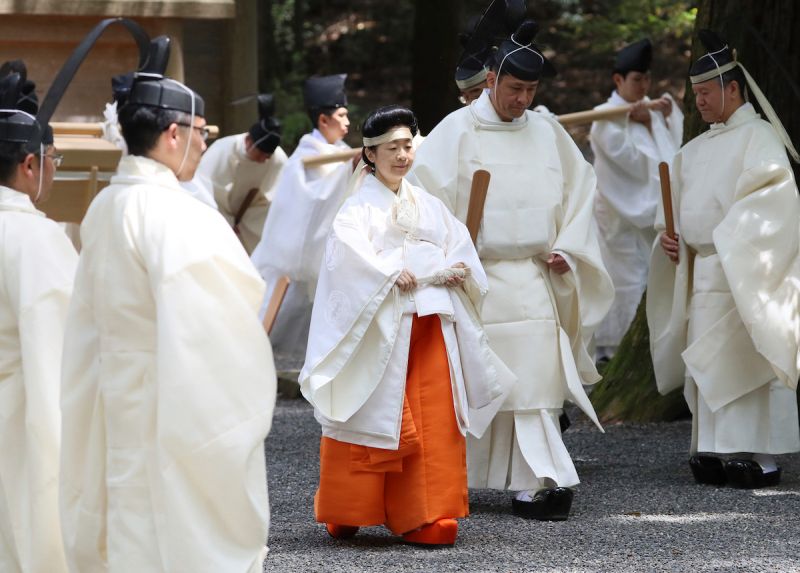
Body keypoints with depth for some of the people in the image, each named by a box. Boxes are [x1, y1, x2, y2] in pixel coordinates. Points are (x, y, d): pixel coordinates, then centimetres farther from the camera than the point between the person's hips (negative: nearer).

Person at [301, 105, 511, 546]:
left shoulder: (428, 206, 18)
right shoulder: (359, 208, 3)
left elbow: (461, 252, 12)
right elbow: (350, 252, -15)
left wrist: (452, 272, -8)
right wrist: (394, 274, -19)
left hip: (433, 323, 5)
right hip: (381, 325, -5)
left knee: (435, 423, -2)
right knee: (377, 420, -4)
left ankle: (423, 516, -1)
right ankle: (347, 513, 8)